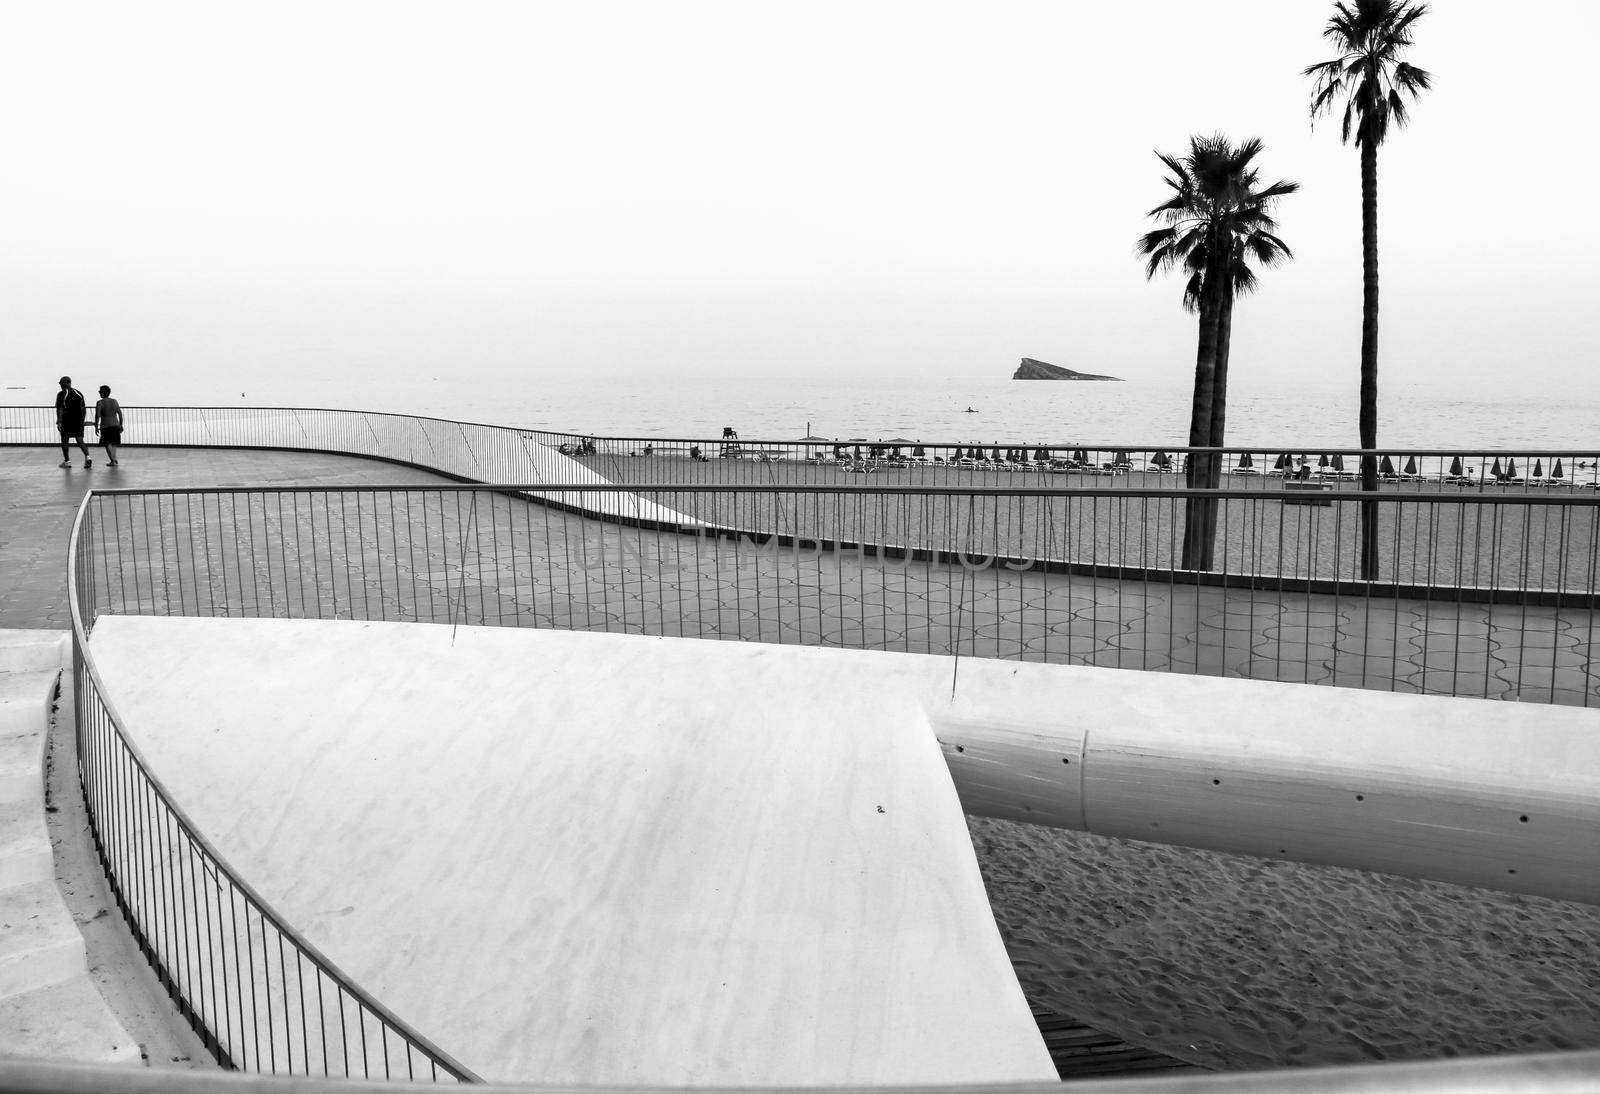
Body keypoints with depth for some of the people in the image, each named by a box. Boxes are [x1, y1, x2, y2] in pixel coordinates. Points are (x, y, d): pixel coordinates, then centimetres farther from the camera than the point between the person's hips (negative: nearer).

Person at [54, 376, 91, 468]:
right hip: (78, 421, 4)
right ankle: (87, 457, -20)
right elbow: (83, 408, 10)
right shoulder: (79, 393, 9)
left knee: (64, 440, 11)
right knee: (80, 440, 2)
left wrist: (58, 422, -12)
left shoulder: (61, 394, -5)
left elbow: (59, 409, -11)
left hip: (66, 421, -4)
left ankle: (67, 461, 14)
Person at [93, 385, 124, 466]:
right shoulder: (115, 401, 6)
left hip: (105, 426, -4)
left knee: (108, 444, -1)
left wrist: (96, 427, -5)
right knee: (114, 443, 17)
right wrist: (121, 425, 15)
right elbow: (120, 414, 7)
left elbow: (97, 416, -12)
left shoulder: (100, 403, -7)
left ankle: (113, 461, -11)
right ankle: (114, 459, 13)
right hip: (116, 425, 4)